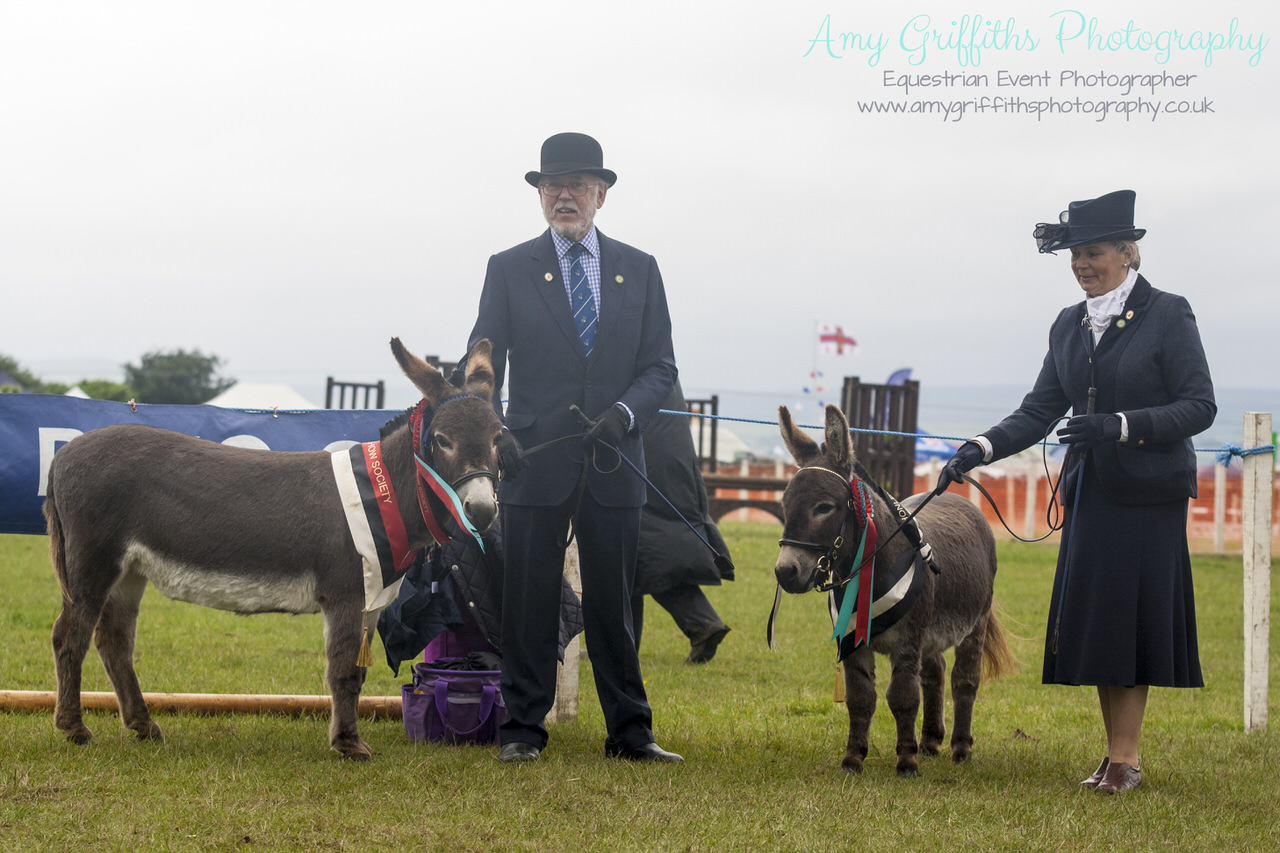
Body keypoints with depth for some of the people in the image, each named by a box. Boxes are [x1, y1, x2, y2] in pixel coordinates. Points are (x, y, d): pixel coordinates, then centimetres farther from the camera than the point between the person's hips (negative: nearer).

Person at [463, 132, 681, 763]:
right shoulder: (509, 269, 6)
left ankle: (629, 733, 12)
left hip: (612, 466, 2)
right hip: (535, 463, -1)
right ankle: (522, 730, 8)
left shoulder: (639, 270, 11)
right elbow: (483, 366, 2)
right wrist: (493, 432, -15)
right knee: (528, 603, 1)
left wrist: (624, 412, -11)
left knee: (615, 604, 6)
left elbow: (660, 365, 8)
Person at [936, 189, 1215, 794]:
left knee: (1132, 615, -6)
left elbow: (1199, 406, -10)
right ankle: (1116, 752, 13)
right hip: (1090, 492, 6)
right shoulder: (1070, 325, 11)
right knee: (1093, 622, 4)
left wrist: (1119, 425, -21)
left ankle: (1125, 756, -2)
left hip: (1149, 495, -5)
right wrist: (982, 448, -5)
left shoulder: (1168, 316, -6)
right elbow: (1040, 410, 10)